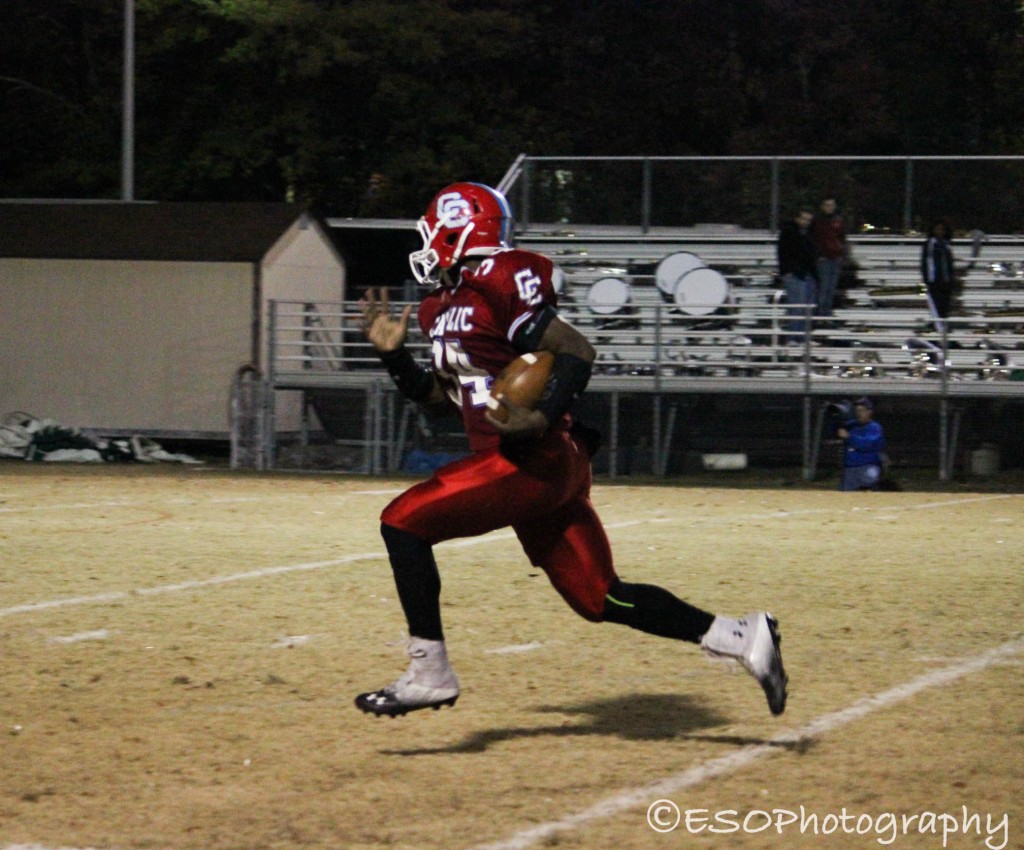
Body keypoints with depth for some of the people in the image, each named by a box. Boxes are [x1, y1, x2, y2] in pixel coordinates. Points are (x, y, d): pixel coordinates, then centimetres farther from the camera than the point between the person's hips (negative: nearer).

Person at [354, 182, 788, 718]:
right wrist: (392, 353, 13)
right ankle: (741, 638, 9)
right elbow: (440, 393, 26)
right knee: (599, 599, 8)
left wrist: (544, 418, -27)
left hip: (536, 461, -9)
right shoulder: (439, 306, 17)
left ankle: (429, 673, -8)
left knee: (403, 521, -9)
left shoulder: (498, 283, -12)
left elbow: (577, 350, -16)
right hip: (547, 470, 9)